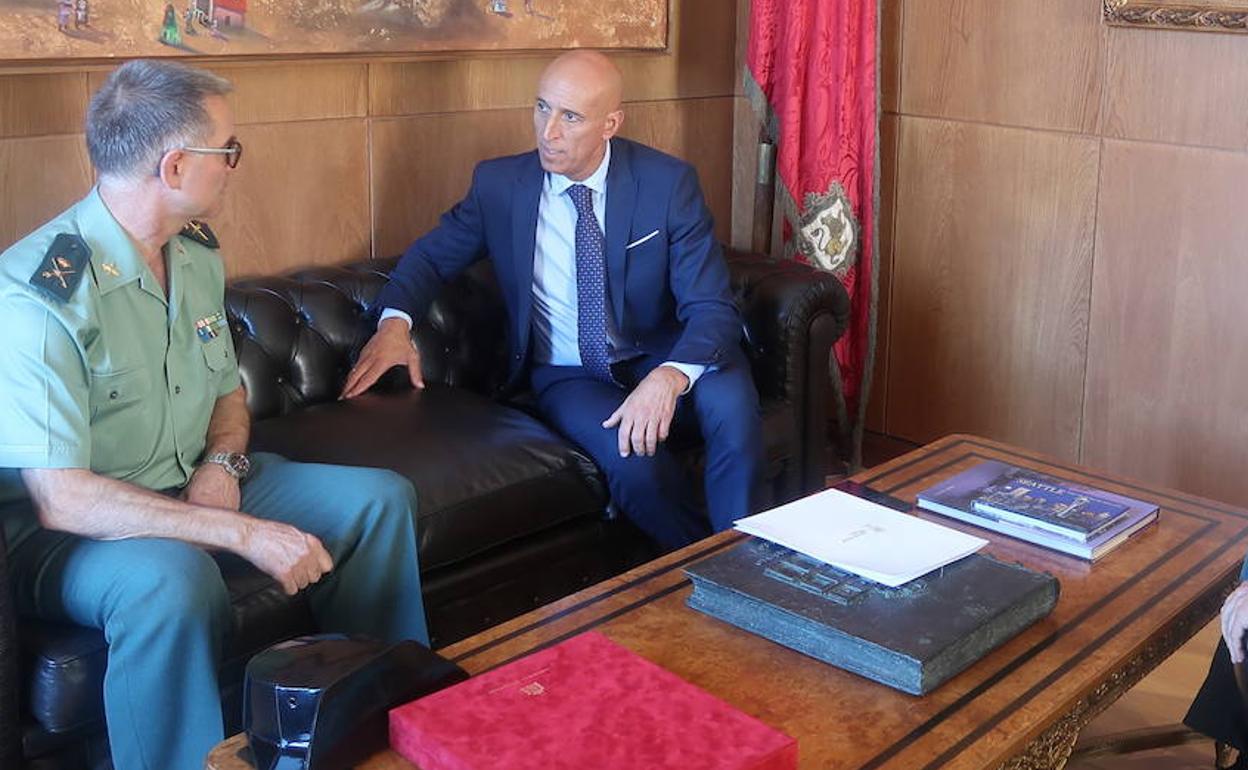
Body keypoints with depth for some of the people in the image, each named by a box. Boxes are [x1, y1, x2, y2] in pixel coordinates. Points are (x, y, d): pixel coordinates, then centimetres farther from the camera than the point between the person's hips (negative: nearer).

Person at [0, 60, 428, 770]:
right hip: (74, 528, -8)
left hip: (194, 485, 8)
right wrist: (245, 534, -31)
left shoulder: (197, 253, 2)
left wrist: (223, 463, -7)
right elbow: (60, 498, -29)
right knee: (172, 578, -40)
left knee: (382, 498, -3)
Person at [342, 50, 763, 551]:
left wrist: (669, 376, -36)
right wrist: (395, 322, -13)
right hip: (568, 377, 0)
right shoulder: (499, 184, -4)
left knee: (731, 405, -33)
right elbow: (433, 254, 10)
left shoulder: (668, 182, -9)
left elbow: (711, 308, -14)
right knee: (634, 459, -32)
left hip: (662, 361, 0)